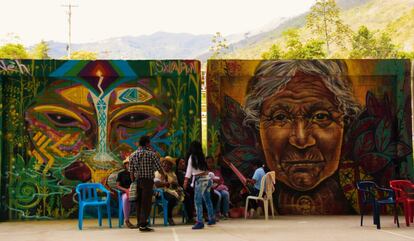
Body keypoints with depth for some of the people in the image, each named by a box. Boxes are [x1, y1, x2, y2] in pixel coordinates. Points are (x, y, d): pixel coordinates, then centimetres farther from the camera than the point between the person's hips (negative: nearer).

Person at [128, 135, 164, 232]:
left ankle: (140, 223, 17)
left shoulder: (132, 155, 6)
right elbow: (159, 168, -5)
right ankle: (143, 225, -6)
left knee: (139, 202, 12)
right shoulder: (151, 154, -7)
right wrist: (165, 177, 12)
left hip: (137, 181, 5)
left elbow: (131, 171, 7)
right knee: (146, 203, -3)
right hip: (148, 180, -5)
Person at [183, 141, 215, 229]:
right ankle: (212, 219, 30)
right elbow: (206, 168, 5)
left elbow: (189, 169, -9)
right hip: (207, 179, 7)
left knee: (198, 201, -6)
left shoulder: (192, 156, -5)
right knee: (207, 200, 20)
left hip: (200, 180, -7)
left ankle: (200, 222, -12)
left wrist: (186, 181, -11)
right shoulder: (202, 156, 10)